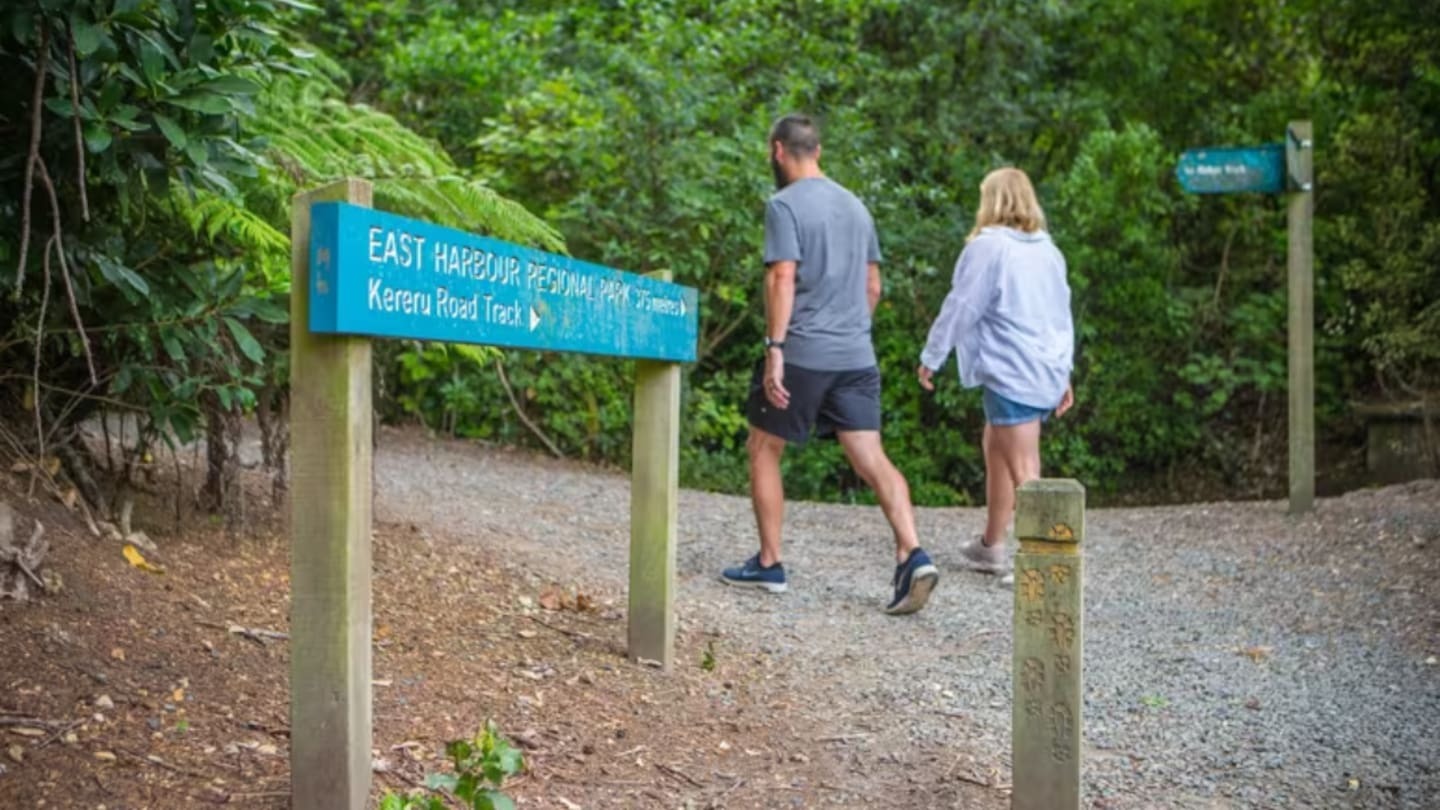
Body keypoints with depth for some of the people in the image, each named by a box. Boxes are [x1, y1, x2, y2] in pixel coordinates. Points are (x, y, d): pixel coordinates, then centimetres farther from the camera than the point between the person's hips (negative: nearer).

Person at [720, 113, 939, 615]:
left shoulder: (785, 205, -6)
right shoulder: (855, 205, 16)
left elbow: (782, 278, -16)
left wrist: (774, 349, -18)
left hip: (802, 353, -6)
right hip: (857, 356, 6)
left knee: (763, 451, 11)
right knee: (871, 458, 0)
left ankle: (768, 564, 15)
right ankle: (911, 554, -17)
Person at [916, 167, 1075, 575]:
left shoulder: (988, 246, -9)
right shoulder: (1047, 249, 13)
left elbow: (960, 307, -9)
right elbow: (1062, 312, 18)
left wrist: (931, 357, 2)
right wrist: (1065, 373, 25)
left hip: (1012, 372, -8)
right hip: (1048, 370, 8)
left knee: (1024, 471, -7)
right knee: (995, 444, 21)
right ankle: (991, 546, 30)